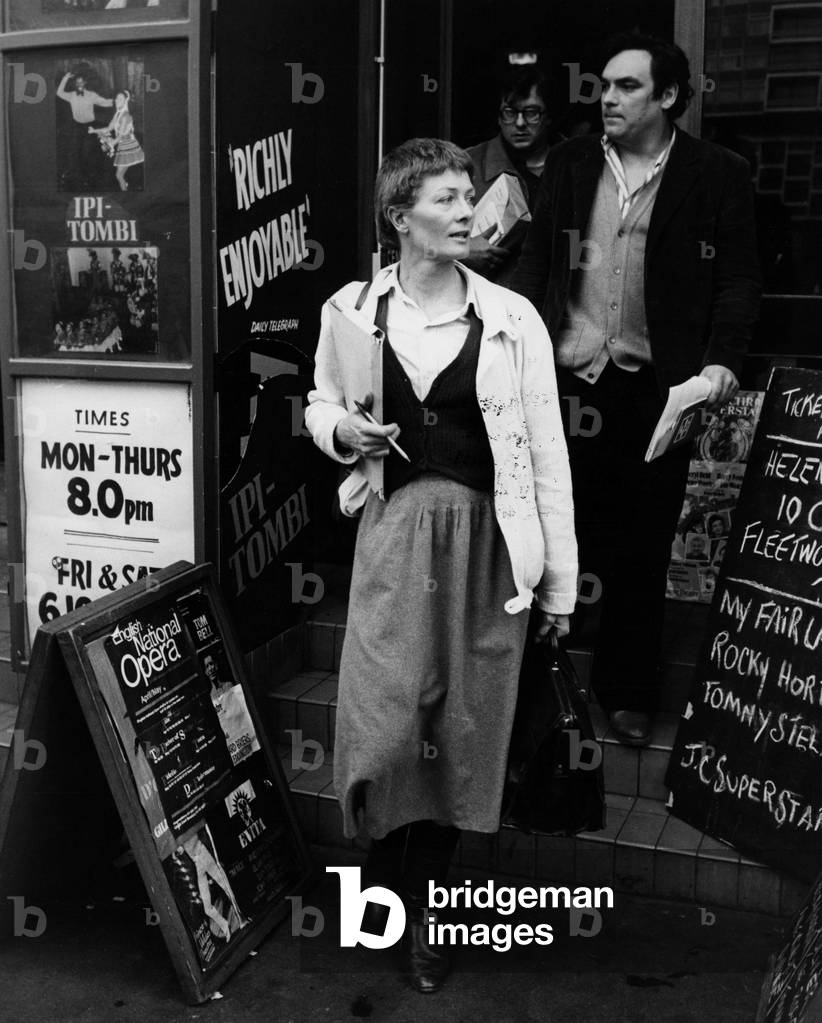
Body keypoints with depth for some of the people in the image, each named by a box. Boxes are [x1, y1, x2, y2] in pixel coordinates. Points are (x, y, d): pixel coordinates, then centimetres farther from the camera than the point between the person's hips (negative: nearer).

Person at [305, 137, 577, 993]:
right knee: (382, 724, -5)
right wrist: (342, 430, -7)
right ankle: (384, 874, 27)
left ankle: (422, 903, 28)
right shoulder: (351, 313, 2)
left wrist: (560, 579, -1)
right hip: (394, 533, 0)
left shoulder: (512, 320, -2)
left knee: (463, 727, 6)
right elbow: (320, 405, 18)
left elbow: (547, 451, 0)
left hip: (485, 540, 0)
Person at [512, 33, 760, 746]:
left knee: (644, 547, 7)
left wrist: (723, 360, -16)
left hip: (656, 386, -2)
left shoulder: (717, 175, 0)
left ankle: (627, 693, 22)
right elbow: (537, 261, 11)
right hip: (568, 378, 2)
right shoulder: (571, 163, 9)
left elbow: (738, 279, -1)